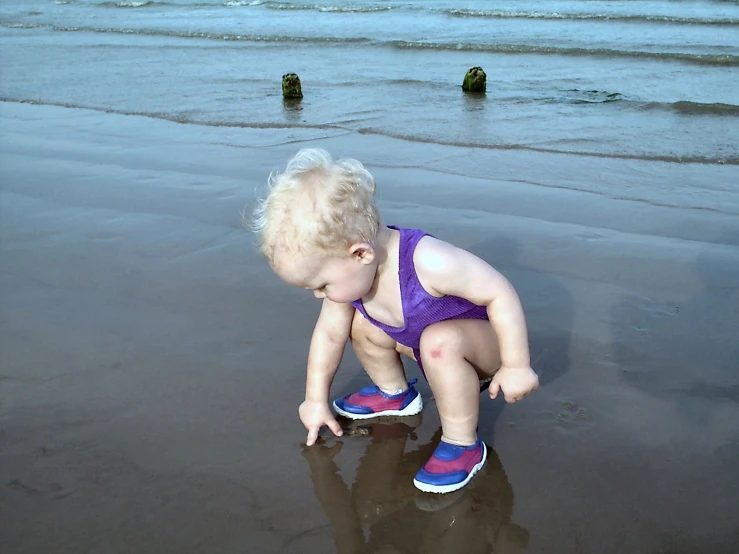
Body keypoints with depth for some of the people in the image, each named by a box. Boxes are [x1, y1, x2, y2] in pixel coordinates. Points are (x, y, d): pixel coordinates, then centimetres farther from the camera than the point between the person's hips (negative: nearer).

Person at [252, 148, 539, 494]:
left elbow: (501, 293, -33)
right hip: (424, 343, 7)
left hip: (485, 340, -7)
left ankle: (462, 445, -18)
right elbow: (329, 332, -2)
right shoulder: (347, 272, -16)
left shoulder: (428, 262, -40)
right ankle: (394, 393, 20)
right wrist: (316, 399, 7)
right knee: (360, 323, -3)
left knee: (440, 341, -36)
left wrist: (516, 365, -27)